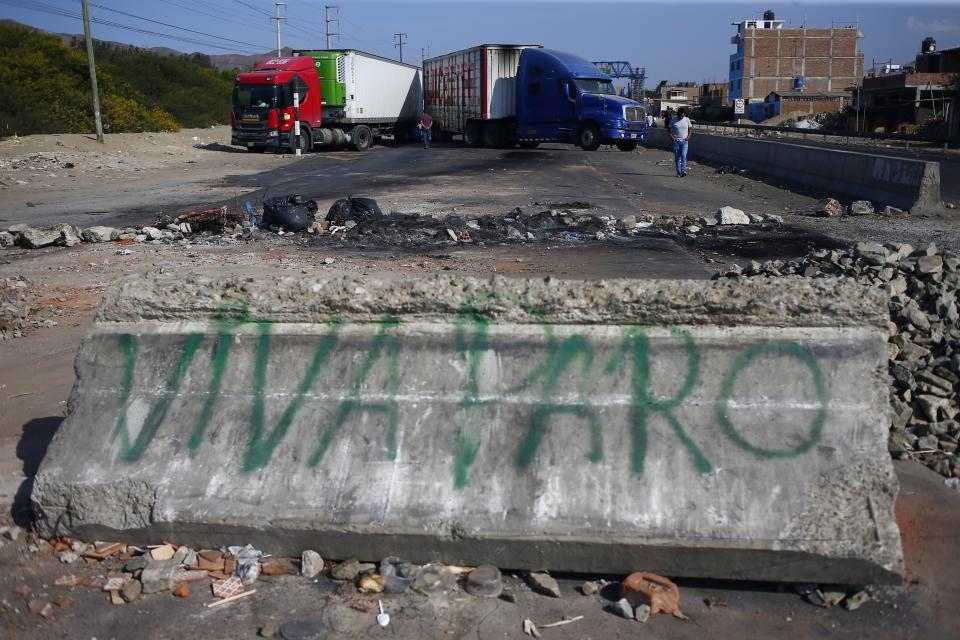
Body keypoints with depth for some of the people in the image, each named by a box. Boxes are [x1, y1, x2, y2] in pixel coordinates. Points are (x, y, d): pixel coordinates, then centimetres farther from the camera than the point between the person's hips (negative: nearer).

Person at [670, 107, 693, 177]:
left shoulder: (687, 120, 5)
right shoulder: (673, 120, 1)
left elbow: (690, 129, 12)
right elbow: (669, 130, 5)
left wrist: (688, 137, -3)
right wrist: (672, 137, -11)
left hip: (684, 141, 0)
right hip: (676, 141, 0)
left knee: (683, 156, -14)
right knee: (677, 157, 3)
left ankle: (683, 171, -17)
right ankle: (678, 172, 9)